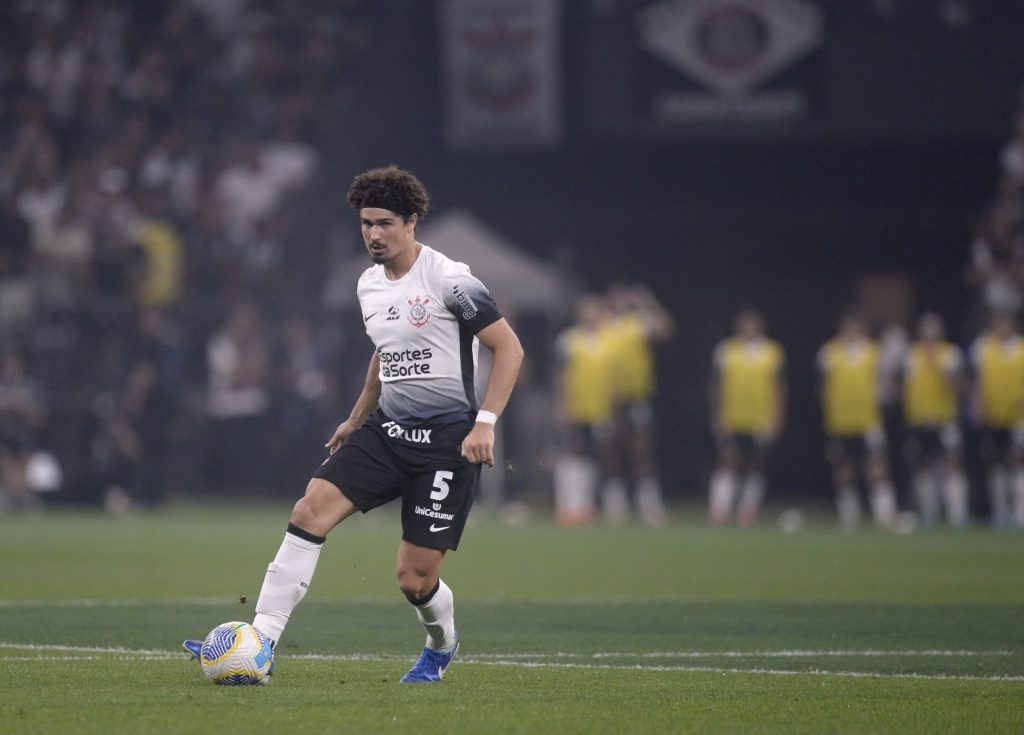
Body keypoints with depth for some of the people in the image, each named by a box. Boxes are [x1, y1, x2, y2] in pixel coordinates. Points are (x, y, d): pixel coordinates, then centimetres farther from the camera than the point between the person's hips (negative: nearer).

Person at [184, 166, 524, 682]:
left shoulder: (449, 280, -13)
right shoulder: (369, 285, 10)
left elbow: (508, 348, -11)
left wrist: (485, 423, -19)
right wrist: (356, 419, 27)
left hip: (446, 439, -6)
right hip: (387, 428, 7)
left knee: (414, 577, -6)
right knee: (311, 509, -15)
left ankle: (441, 644, 30)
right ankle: (260, 640, -16)